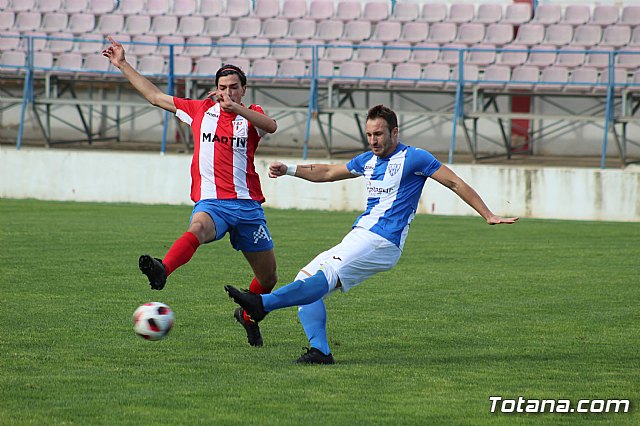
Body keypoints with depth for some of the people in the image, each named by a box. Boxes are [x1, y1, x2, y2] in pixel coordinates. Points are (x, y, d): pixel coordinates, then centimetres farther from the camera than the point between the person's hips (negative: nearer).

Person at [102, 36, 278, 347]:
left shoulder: (251, 115, 7)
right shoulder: (200, 110, 12)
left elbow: (271, 126, -18)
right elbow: (155, 96, 19)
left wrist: (237, 108, -32)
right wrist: (123, 65, 19)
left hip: (248, 205, 1)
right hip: (211, 202, -1)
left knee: (268, 278, 9)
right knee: (198, 227, -39)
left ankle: (248, 315, 39)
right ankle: (162, 271, -65)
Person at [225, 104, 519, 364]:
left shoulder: (414, 158, -2)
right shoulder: (368, 160, 19)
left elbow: (456, 183, 1)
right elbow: (327, 173, 32)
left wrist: (488, 215, -2)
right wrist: (289, 170, 22)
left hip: (383, 241, -9)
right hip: (358, 238, 9)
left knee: (326, 275, -26)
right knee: (306, 279, -4)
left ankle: (263, 304, -46)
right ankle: (319, 351, -14)